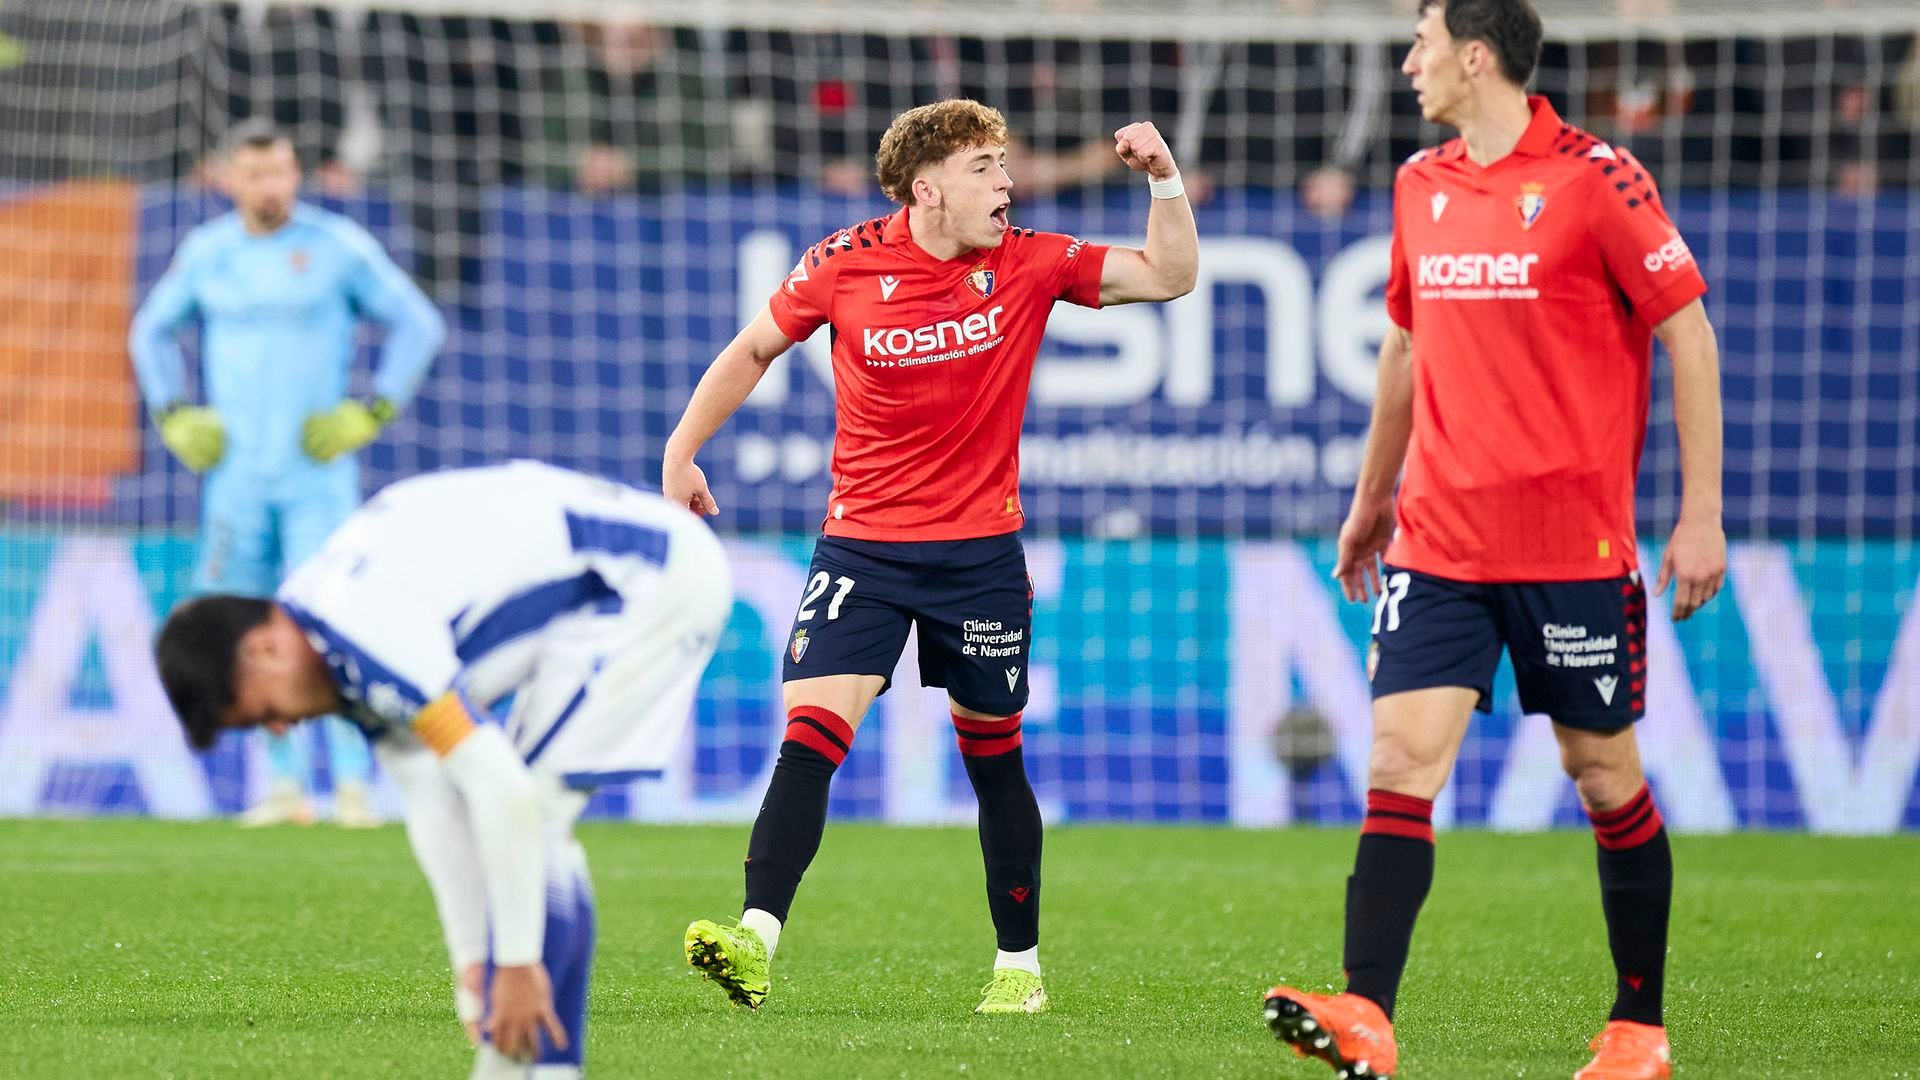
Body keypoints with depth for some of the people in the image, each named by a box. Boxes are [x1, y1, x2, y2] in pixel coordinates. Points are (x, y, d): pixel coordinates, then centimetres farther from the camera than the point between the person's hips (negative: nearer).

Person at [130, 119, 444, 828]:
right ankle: (284, 782, 12)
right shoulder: (206, 252, 6)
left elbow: (418, 325, 2)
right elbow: (152, 331, 22)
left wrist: (374, 413, -6)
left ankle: (352, 784, -12)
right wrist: (173, 416, 10)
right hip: (236, 471, 3)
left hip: (317, 471, -3)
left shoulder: (337, 245, -3)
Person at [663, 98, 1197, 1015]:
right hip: (863, 546, -1)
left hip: (981, 552, 1)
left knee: (994, 755, 9)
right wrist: (681, 452, 6)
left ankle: (1019, 964, 23)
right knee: (811, 733, -16)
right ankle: (757, 940, -23)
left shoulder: (1029, 264, -3)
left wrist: (1164, 179, -15)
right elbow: (753, 350, 9)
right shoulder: (846, 265, -6)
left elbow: (1169, 275, -1)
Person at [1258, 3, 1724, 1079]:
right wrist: (1372, 497, 28)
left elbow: (1689, 335, -6)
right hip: (1437, 538, 5)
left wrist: (1701, 515, -10)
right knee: (1401, 761, -10)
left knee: (1606, 777, 5)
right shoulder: (1421, 185, 10)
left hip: (1574, 542, -5)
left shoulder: (1595, 178, -8)